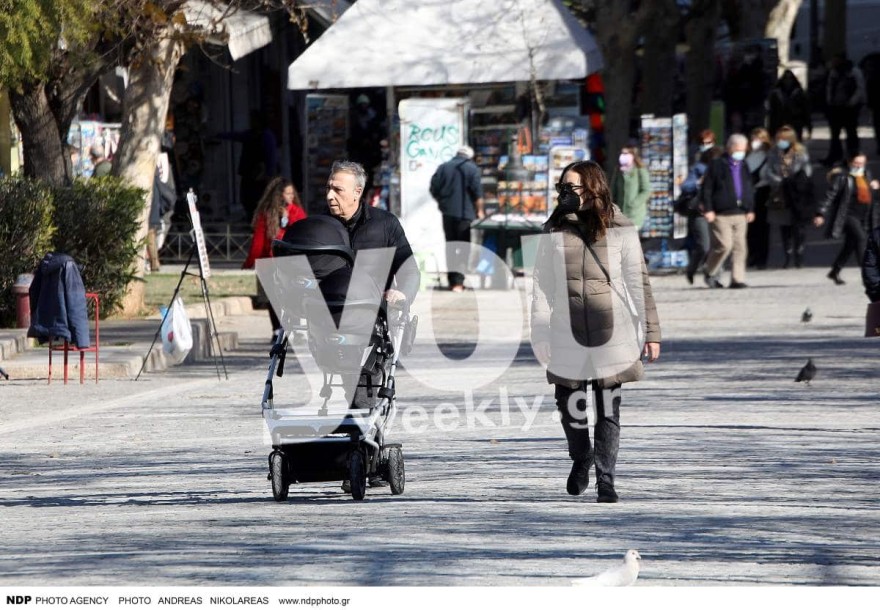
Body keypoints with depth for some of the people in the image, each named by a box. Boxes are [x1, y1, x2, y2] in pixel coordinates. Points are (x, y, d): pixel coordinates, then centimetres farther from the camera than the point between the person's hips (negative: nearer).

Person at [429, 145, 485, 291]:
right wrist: (479, 210, 2)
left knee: (451, 246, 13)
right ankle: (458, 281, -13)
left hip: (448, 213, 3)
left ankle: (453, 280, 13)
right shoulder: (472, 169, -3)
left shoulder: (443, 168, 7)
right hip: (466, 213, -3)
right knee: (463, 247, -2)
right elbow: (477, 193, -8)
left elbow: (434, 190, 6)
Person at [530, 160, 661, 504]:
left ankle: (605, 479, 6)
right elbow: (543, 286, 6)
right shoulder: (555, 233, 5)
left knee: (609, 410, 0)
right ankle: (581, 458, 32)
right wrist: (540, 335, 0)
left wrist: (651, 331, 0)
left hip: (611, 332, -1)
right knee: (570, 405, 4)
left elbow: (638, 282, 3)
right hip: (568, 334, 1)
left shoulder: (619, 230, 2)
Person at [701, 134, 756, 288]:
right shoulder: (717, 165, -2)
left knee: (740, 247, 0)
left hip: (740, 214, 6)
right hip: (721, 214, -6)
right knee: (724, 245, -13)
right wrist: (708, 210, -10)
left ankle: (737, 279, 2)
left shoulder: (743, 167, 17)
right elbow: (706, 188, -4)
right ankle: (710, 273, 7)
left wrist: (750, 210, 17)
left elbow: (749, 189, 25)